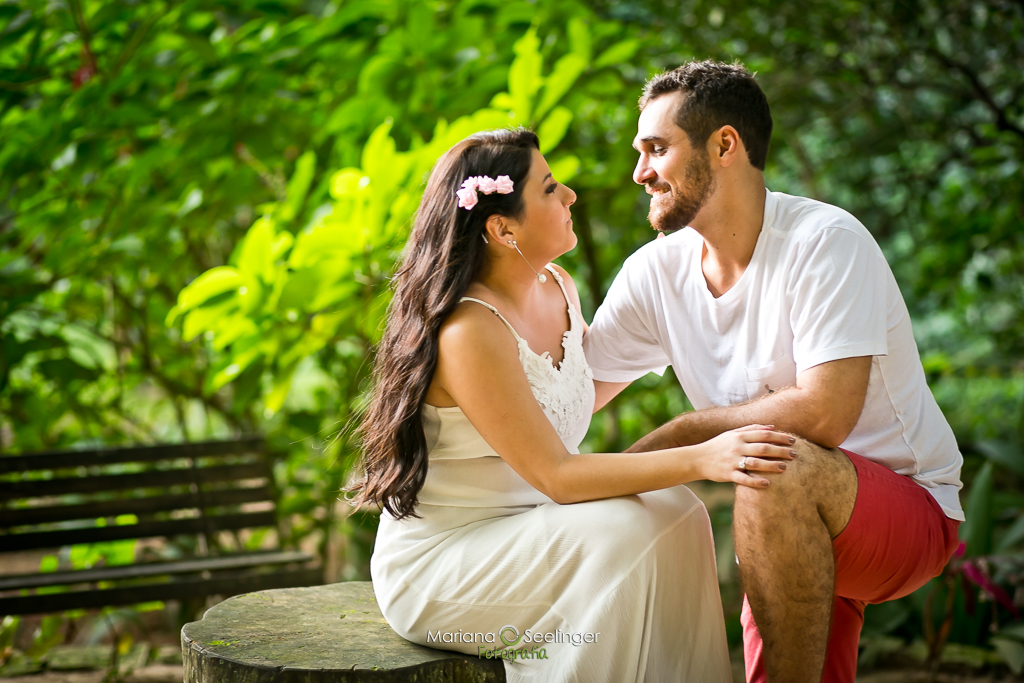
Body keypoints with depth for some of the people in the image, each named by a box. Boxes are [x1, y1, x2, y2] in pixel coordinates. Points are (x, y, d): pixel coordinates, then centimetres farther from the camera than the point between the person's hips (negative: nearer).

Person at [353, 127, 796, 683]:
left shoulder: (557, 289, 4)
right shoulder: (468, 331, -25)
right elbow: (556, 475, -26)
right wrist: (702, 459, -33)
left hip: (517, 532, 8)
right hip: (434, 567, -8)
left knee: (674, 512, -13)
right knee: (622, 534, -27)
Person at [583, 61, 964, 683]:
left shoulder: (826, 241, -19)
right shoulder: (656, 271, 1)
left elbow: (824, 414, -28)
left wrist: (673, 438, -18)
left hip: (910, 502, -6)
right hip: (795, 529, 6)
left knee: (780, 467, -34)